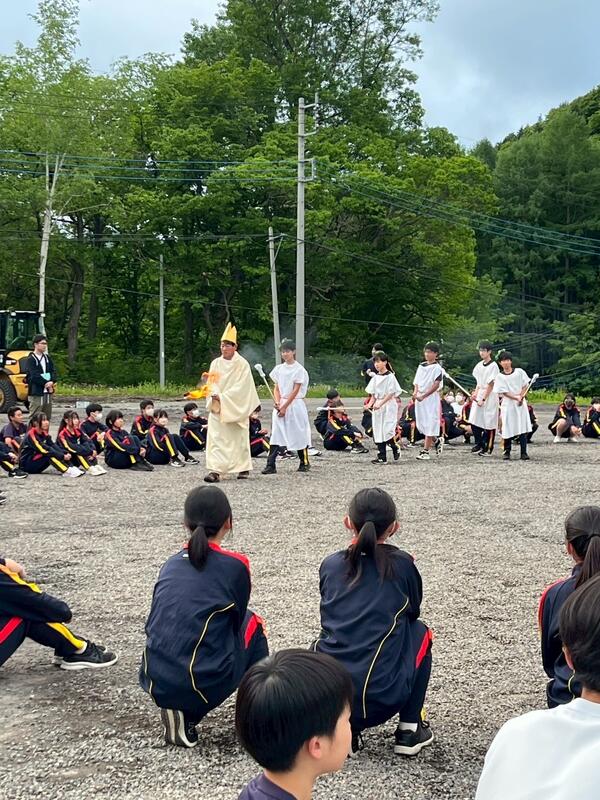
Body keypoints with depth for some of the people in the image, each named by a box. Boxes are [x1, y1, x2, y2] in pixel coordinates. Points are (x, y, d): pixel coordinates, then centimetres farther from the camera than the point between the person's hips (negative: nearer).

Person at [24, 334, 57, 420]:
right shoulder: (31, 359, -6)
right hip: (36, 393, -7)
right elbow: (34, 375, -15)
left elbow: (53, 371, 8)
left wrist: (52, 382, -11)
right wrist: (46, 383, -15)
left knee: (47, 418, 10)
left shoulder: (47, 358, 15)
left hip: (48, 393, 7)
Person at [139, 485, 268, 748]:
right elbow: (235, 621, 11)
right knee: (251, 622, 23)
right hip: (207, 685, -4)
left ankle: (181, 711, 15)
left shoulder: (170, 564, 11)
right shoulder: (235, 565, -3)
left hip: (156, 684, 4)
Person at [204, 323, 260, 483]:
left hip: (236, 408, -3)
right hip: (217, 408, 3)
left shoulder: (242, 364, -5)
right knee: (216, 438, -8)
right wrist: (215, 395, -20)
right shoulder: (215, 363, 6)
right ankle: (215, 471, -14)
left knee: (238, 438, 6)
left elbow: (241, 387, -13)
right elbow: (212, 383, 1)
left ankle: (244, 468, 23)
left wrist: (223, 397, -20)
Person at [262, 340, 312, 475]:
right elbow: (276, 388, 11)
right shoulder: (279, 369, 9)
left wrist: (285, 407, -14)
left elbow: (295, 390, -11)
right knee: (275, 434, -4)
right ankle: (271, 465, -8)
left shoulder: (299, 369, -7)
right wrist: (277, 402, -7)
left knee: (298, 433, 3)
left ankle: (304, 463, 18)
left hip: (295, 404, -5)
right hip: (281, 405, 5)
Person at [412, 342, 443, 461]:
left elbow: (436, 385, -15)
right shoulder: (421, 366, 12)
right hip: (419, 398, 7)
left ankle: (425, 451, -2)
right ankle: (436, 440, 30)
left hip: (431, 398, -7)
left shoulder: (437, 368, -7)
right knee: (420, 424, 8)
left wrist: (423, 396, -21)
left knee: (430, 424, -4)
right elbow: (417, 382, 14)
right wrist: (415, 392, -6)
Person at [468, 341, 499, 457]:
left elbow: (491, 385, -13)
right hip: (479, 395, 7)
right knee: (474, 421, 3)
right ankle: (479, 444, 16)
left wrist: (483, 399, -15)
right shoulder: (479, 365, 11)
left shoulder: (493, 366, -10)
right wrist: (475, 393, 3)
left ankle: (488, 448, 6)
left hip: (490, 396, -7)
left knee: (489, 423, -1)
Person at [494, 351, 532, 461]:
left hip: (521, 404, 1)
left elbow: (525, 386, 5)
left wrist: (521, 397, -11)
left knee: (523, 428, -3)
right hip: (508, 405, -1)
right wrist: (516, 398, -16)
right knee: (508, 429, -2)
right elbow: (504, 392, -5)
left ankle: (524, 453, 0)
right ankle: (506, 452, 9)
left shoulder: (519, 372, 5)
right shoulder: (499, 377, 1)